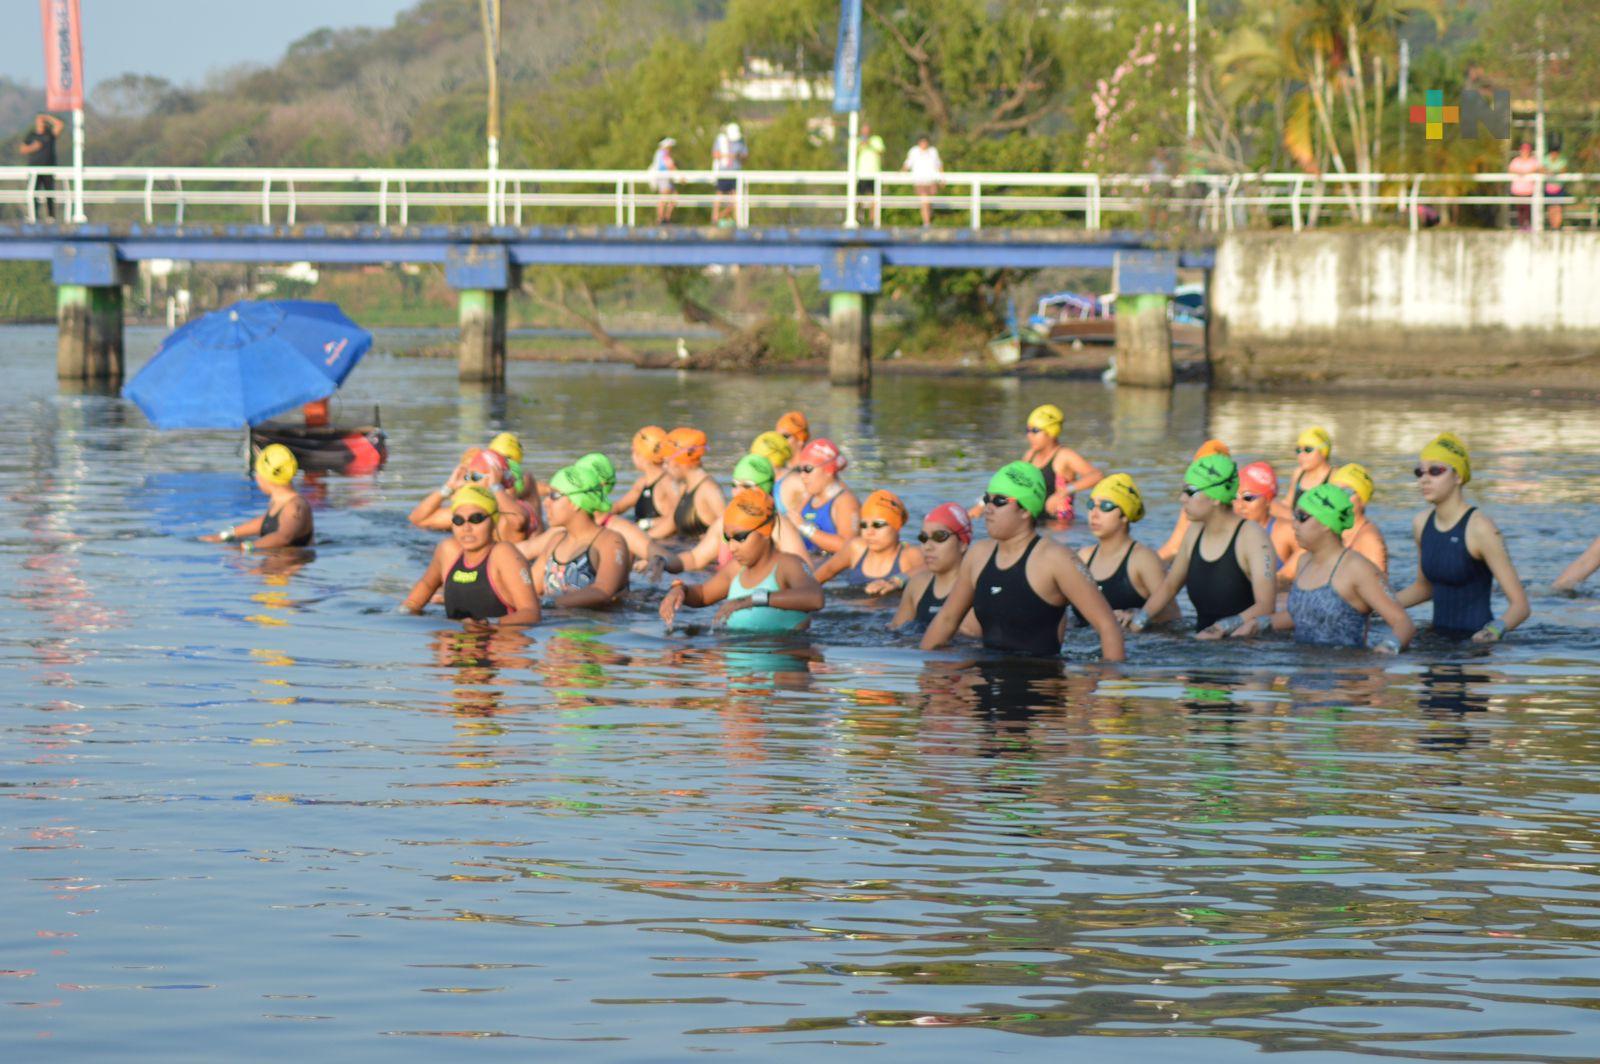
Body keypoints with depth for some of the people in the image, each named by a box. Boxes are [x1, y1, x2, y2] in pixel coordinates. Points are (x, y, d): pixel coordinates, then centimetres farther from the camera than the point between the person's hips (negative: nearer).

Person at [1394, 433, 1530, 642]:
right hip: (1439, 638, 6)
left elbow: (1520, 605, -14)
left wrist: (1495, 629, -34)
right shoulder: (1422, 523, 7)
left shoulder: (1479, 528, -13)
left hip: (1476, 640, -6)